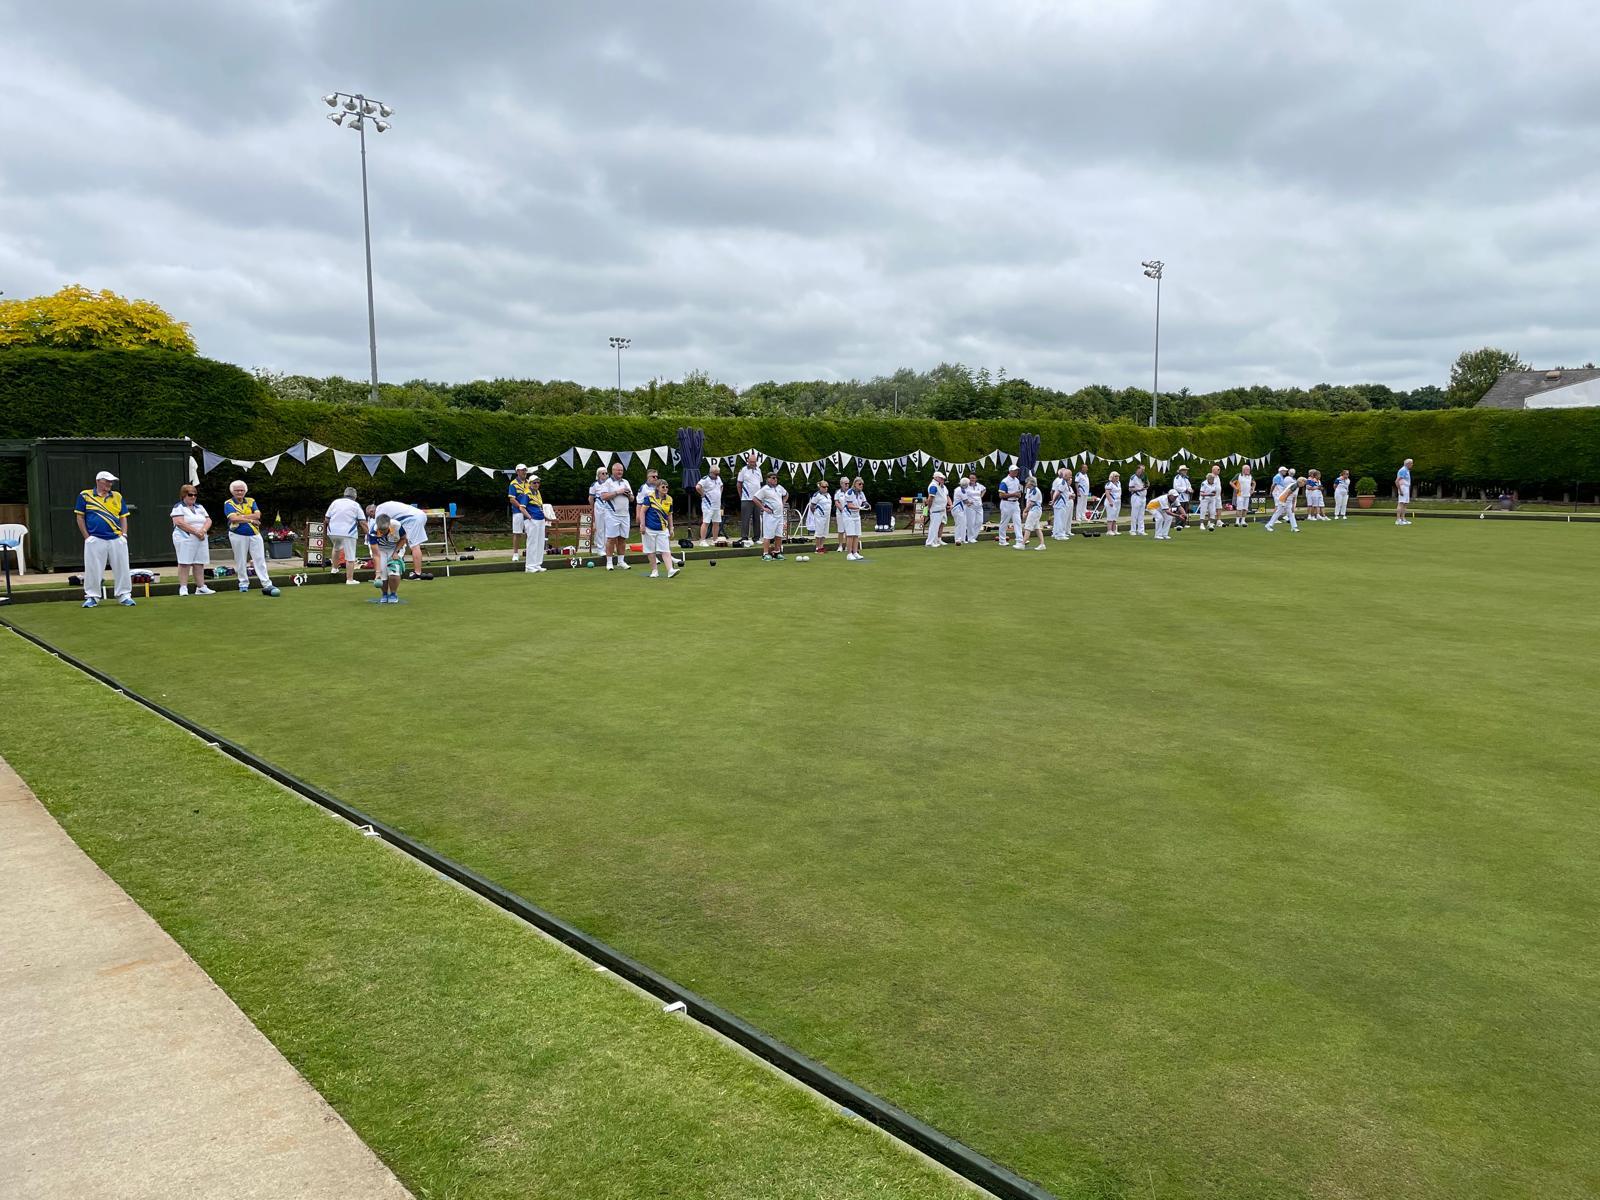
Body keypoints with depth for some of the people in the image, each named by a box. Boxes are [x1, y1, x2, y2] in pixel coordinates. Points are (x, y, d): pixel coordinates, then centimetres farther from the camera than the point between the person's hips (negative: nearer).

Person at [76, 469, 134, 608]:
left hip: (117, 539, 3)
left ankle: (124, 596, 10)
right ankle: (92, 597, 9)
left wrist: (124, 534, 2)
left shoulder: (117, 496, 12)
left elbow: (123, 517, 15)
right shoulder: (85, 496, 4)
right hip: (95, 540, -2)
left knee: (121, 568, 3)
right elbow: (80, 518, 5)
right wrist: (87, 537, -1)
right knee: (93, 569, 0)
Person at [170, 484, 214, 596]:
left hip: (201, 540, 6)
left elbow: (208, 520, 10)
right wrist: (196, 532, -17)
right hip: (185, 539, -6)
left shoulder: (200, 507, 20)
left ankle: (201, 587, 7)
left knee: (199, 564, 5)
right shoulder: (179, 507, -1)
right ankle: (183, 588, -6)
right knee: (184, 563, -7)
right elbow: (180, 523, -14)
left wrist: (203, 530, -11)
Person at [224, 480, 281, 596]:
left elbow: (257, 515, -7)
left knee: (260, 559, -2)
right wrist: (251, 520, -14)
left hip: (254, 534, 2)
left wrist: (241, 516, -14)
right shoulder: (228, 503, 1)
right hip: (238, 535, -2)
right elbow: (233, 518, -16)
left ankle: (267, 584, -6)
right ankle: (243, 583, 15)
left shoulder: (251, 501, 10)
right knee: (241, 561, 3)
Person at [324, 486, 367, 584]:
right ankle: (349, 579, -1)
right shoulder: (356, 505, 3)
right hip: (348, 533, -4)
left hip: (332, 532, 4)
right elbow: (363, 522, -6)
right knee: (350, 557, 1)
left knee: (337, 548, 34)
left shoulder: (335, 502, 10)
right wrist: (367, 533, 4)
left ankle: (334, 568, 34)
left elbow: (326, 519, 9)